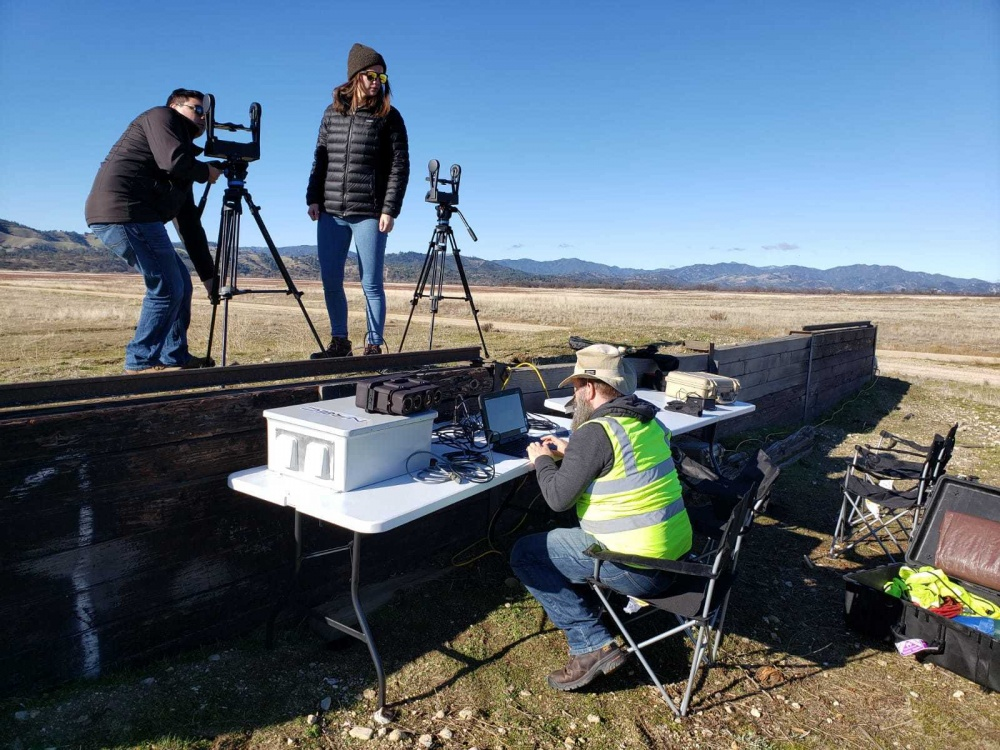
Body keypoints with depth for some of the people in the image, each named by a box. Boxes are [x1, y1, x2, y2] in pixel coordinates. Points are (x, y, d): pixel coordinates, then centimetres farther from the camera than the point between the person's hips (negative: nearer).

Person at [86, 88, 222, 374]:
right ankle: (141, 363, 1)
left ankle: (175, 357, 20)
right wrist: (206, 172, 5)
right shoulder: (161, 116, 6)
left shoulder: (182, 171, 26)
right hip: (125, 211, -9)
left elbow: (188, 223, 22)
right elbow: (173, 160, -16)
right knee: (167, 287, -8)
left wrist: (208, 274, 18)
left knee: (180, 284, 13)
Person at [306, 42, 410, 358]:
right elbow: (320, 158, 15)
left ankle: (374, 346, 7)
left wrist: (389, 210, -11)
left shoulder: (388, 117, 2)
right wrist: (313, 198, 5)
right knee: (330, 280, 5)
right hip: (330, 212, 4)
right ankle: (339, 342, 17)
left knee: (371, 283, -2)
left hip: (369, 214, -4)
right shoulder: (333, 113, 13)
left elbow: (399, 166, -3)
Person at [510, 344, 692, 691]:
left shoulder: (594, 432, -20)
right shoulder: (648, 420, 6)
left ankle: (592, 644, 0)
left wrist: (542, 460, 4)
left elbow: (558, 498, -13)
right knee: (572, 534, 29)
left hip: (639, 569, -9)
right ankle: (587, 608, 30)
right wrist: (570, 452, 20)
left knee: (524, 554, 2)